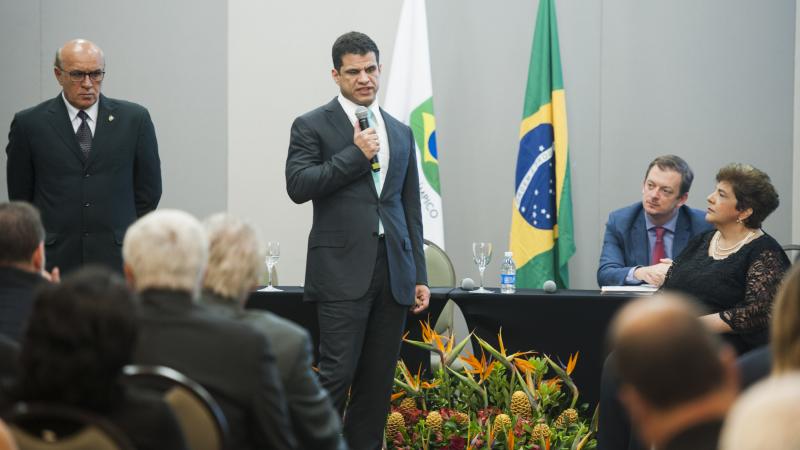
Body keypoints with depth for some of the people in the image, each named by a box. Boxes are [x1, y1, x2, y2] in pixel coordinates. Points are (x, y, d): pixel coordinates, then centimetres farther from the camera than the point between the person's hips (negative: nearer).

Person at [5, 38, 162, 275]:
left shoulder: (134, 119, 5)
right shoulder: (29, 123, 3)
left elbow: (148, 190, 12)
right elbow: (20, 196, 11)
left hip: (117, 261, 1)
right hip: (54, 261, 0)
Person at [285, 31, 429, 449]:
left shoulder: (401, 133, 18)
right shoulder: (312, 126, 3)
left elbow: (411, 208, 18)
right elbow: (298, 185, -10)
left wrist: (419, 276, 13)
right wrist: (355, 154, -11)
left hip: (393, 272, 5)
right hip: (343, 270, -5)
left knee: (378, 382, 4)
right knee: (337, 373, -11)